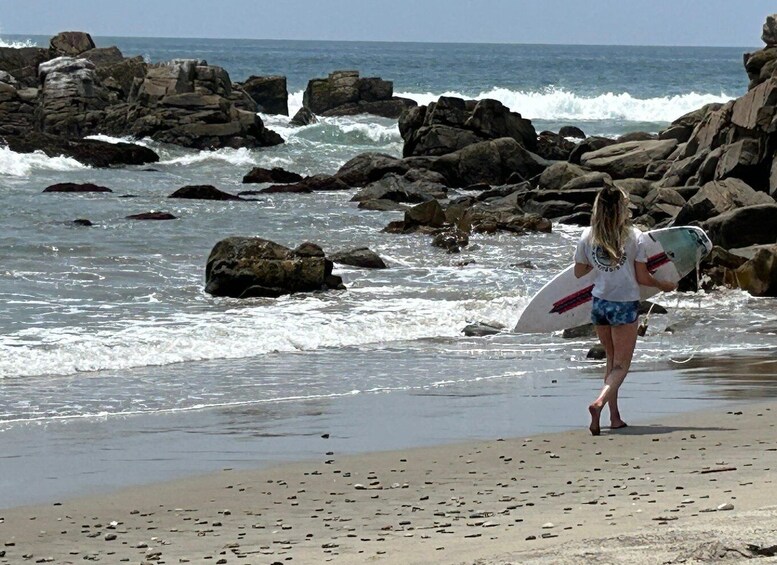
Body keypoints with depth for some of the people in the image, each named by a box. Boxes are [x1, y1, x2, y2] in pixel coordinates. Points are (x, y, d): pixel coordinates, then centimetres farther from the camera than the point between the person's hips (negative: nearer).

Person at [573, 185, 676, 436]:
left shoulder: (587, 237, -1)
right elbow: (642, 278, -6)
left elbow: (579, 272, 9)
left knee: (612, 360, 19)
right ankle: (599, 402, -27)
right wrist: (663, 285, 13)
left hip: (599, 302, 4)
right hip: (625, 304, -4)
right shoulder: (634, 236, -9)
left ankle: (615, 417, 18)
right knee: (621, 365, -1)